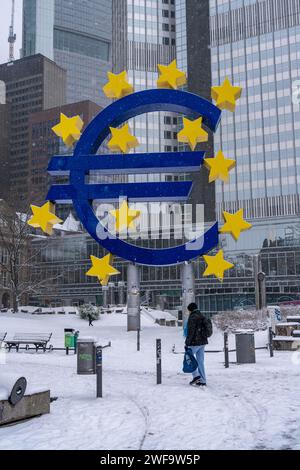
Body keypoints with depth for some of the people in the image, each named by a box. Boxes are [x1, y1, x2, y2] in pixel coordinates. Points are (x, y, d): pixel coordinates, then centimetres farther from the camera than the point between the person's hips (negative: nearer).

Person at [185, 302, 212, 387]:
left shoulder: (192, 317, -14)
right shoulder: (203, 317, 12)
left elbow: (190, 332, -19)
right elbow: (207, 330, 18)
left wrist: (187, 343, -15)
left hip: (194, 343, -8)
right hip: (203, 342, 8)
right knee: (200, 361, 12)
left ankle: (196, 376, -4)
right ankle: (203, 381, 12)